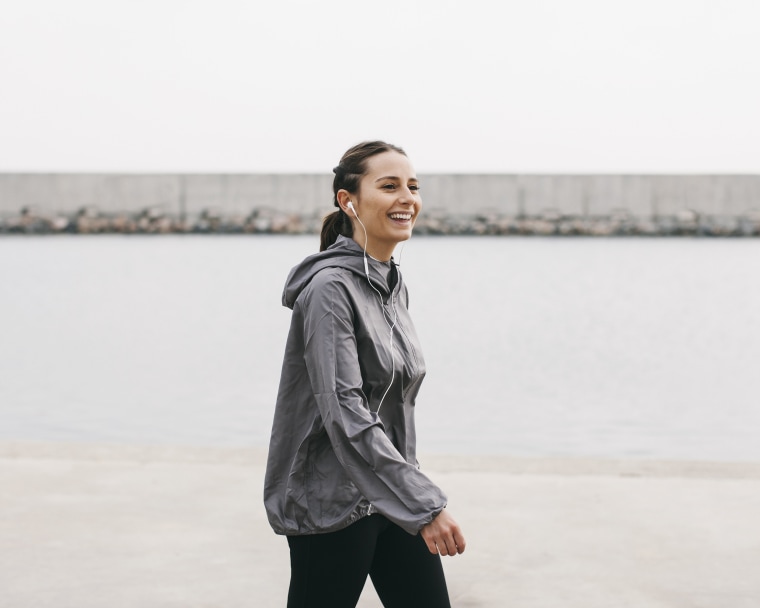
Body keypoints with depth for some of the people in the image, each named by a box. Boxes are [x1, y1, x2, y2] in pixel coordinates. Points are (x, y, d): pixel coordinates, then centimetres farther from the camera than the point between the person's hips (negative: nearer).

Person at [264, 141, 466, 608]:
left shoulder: (395, 285, 9)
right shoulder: (329, 287, -17)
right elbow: (345, 416, -25)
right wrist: (425, 506, -28)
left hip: (391, 495, 8)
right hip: (331, 502, -8)